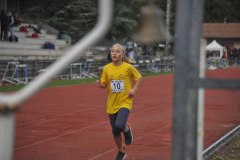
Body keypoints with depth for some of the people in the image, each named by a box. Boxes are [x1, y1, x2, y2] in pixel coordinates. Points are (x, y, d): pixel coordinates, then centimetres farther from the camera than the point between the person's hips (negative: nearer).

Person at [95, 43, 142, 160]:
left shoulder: (128, 67, -9)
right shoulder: (106, 68, -2)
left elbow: (138, 77, 6)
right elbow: (104, 84, 7)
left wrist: (134, 89, -8)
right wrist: (100, 84, -14)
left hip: (125, 101, -3)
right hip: (112, 104, 4)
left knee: (120, 126, -26)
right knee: (115, 131, 10)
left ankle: (127, 129, 12)